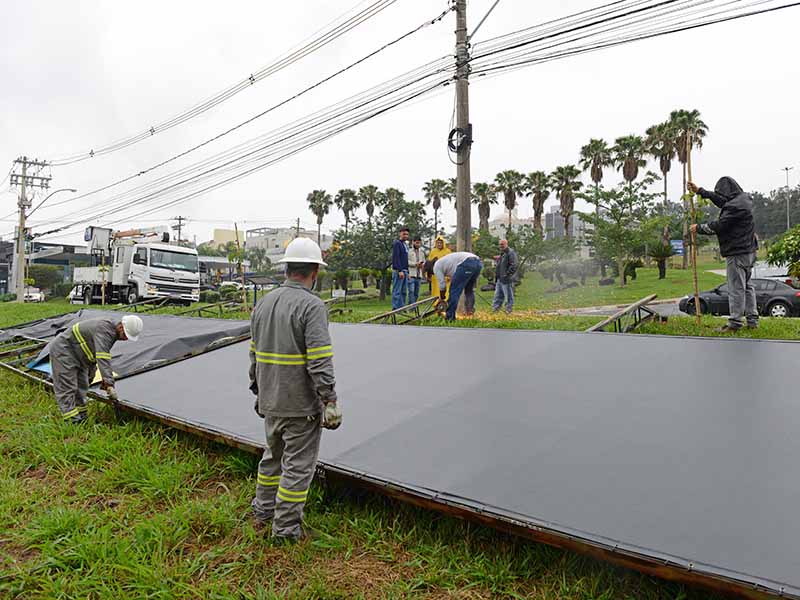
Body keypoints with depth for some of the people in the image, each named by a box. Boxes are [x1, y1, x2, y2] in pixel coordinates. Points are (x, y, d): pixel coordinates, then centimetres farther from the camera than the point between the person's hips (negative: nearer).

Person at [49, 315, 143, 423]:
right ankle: (73, 421, -14)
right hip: (63, 349, -10)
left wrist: (90, 373, 20)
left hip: (78, 355, 10)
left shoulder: (112, 329, -1)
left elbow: (95, 353, 13)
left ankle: (82, 420, 16)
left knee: (81, 387, 10)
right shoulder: (104, 328, -32)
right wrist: (109, 385, -45)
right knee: (67, 387, -12)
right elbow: (103, 358, -41)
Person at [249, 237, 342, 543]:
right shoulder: (312, 305, -17)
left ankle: (262, 512, 38)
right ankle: (286, 528, 17)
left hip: (270, 401, 8)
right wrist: (331, 402, -17)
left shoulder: (264, 303, 7)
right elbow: (320, 362, -23)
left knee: (273, 456, 24)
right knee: (298, 465, 6)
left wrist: (258, 391, 22)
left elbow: (255, 355, 13)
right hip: (301, 404, -7)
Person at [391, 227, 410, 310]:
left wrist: (407, 272, 19)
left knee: (404, 291, 9)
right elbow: (395, 258, -16)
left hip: (404, 271, 9)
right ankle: (395, 308, -6)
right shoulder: (397, 243, -7)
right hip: (398, 271, -9)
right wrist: (400, 271, -22)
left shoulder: (405, 244, 21)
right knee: (397, 291, -8)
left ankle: (402, 308, 14)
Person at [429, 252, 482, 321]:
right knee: (469, 291, 23)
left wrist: (442, 299, 28)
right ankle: (470, 314, 21)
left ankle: (450, 318, 1)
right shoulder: (444, 262, 37)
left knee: (454, 292, 0)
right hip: (477, 262, 9)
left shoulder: (436, 266, 12)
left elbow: (442, 286, 12)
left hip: (466, 264, -9)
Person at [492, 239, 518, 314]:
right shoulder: (502, 254, 20)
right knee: (498, 295, 14)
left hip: (506, 280, -10)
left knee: (508, 296, -2)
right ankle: (495, 309, 19)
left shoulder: (511, 253, -11)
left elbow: (514, 265, -19)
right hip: (499, 279, 10)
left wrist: (507, 274, -20)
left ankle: (508, 310, 3)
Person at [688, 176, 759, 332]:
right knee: (746, 286, 16)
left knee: (736, 288, -4)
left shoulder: (734, 206, -21)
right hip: (748, 251, 10)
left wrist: (698, 228, -3)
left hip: (737, 253, -10)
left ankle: (735, 322, 2)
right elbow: (719, 199, 23)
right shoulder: (742, 199, 10)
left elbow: (718, 226, -18)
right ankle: (752, 320, 21)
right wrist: (699, 191, 27)